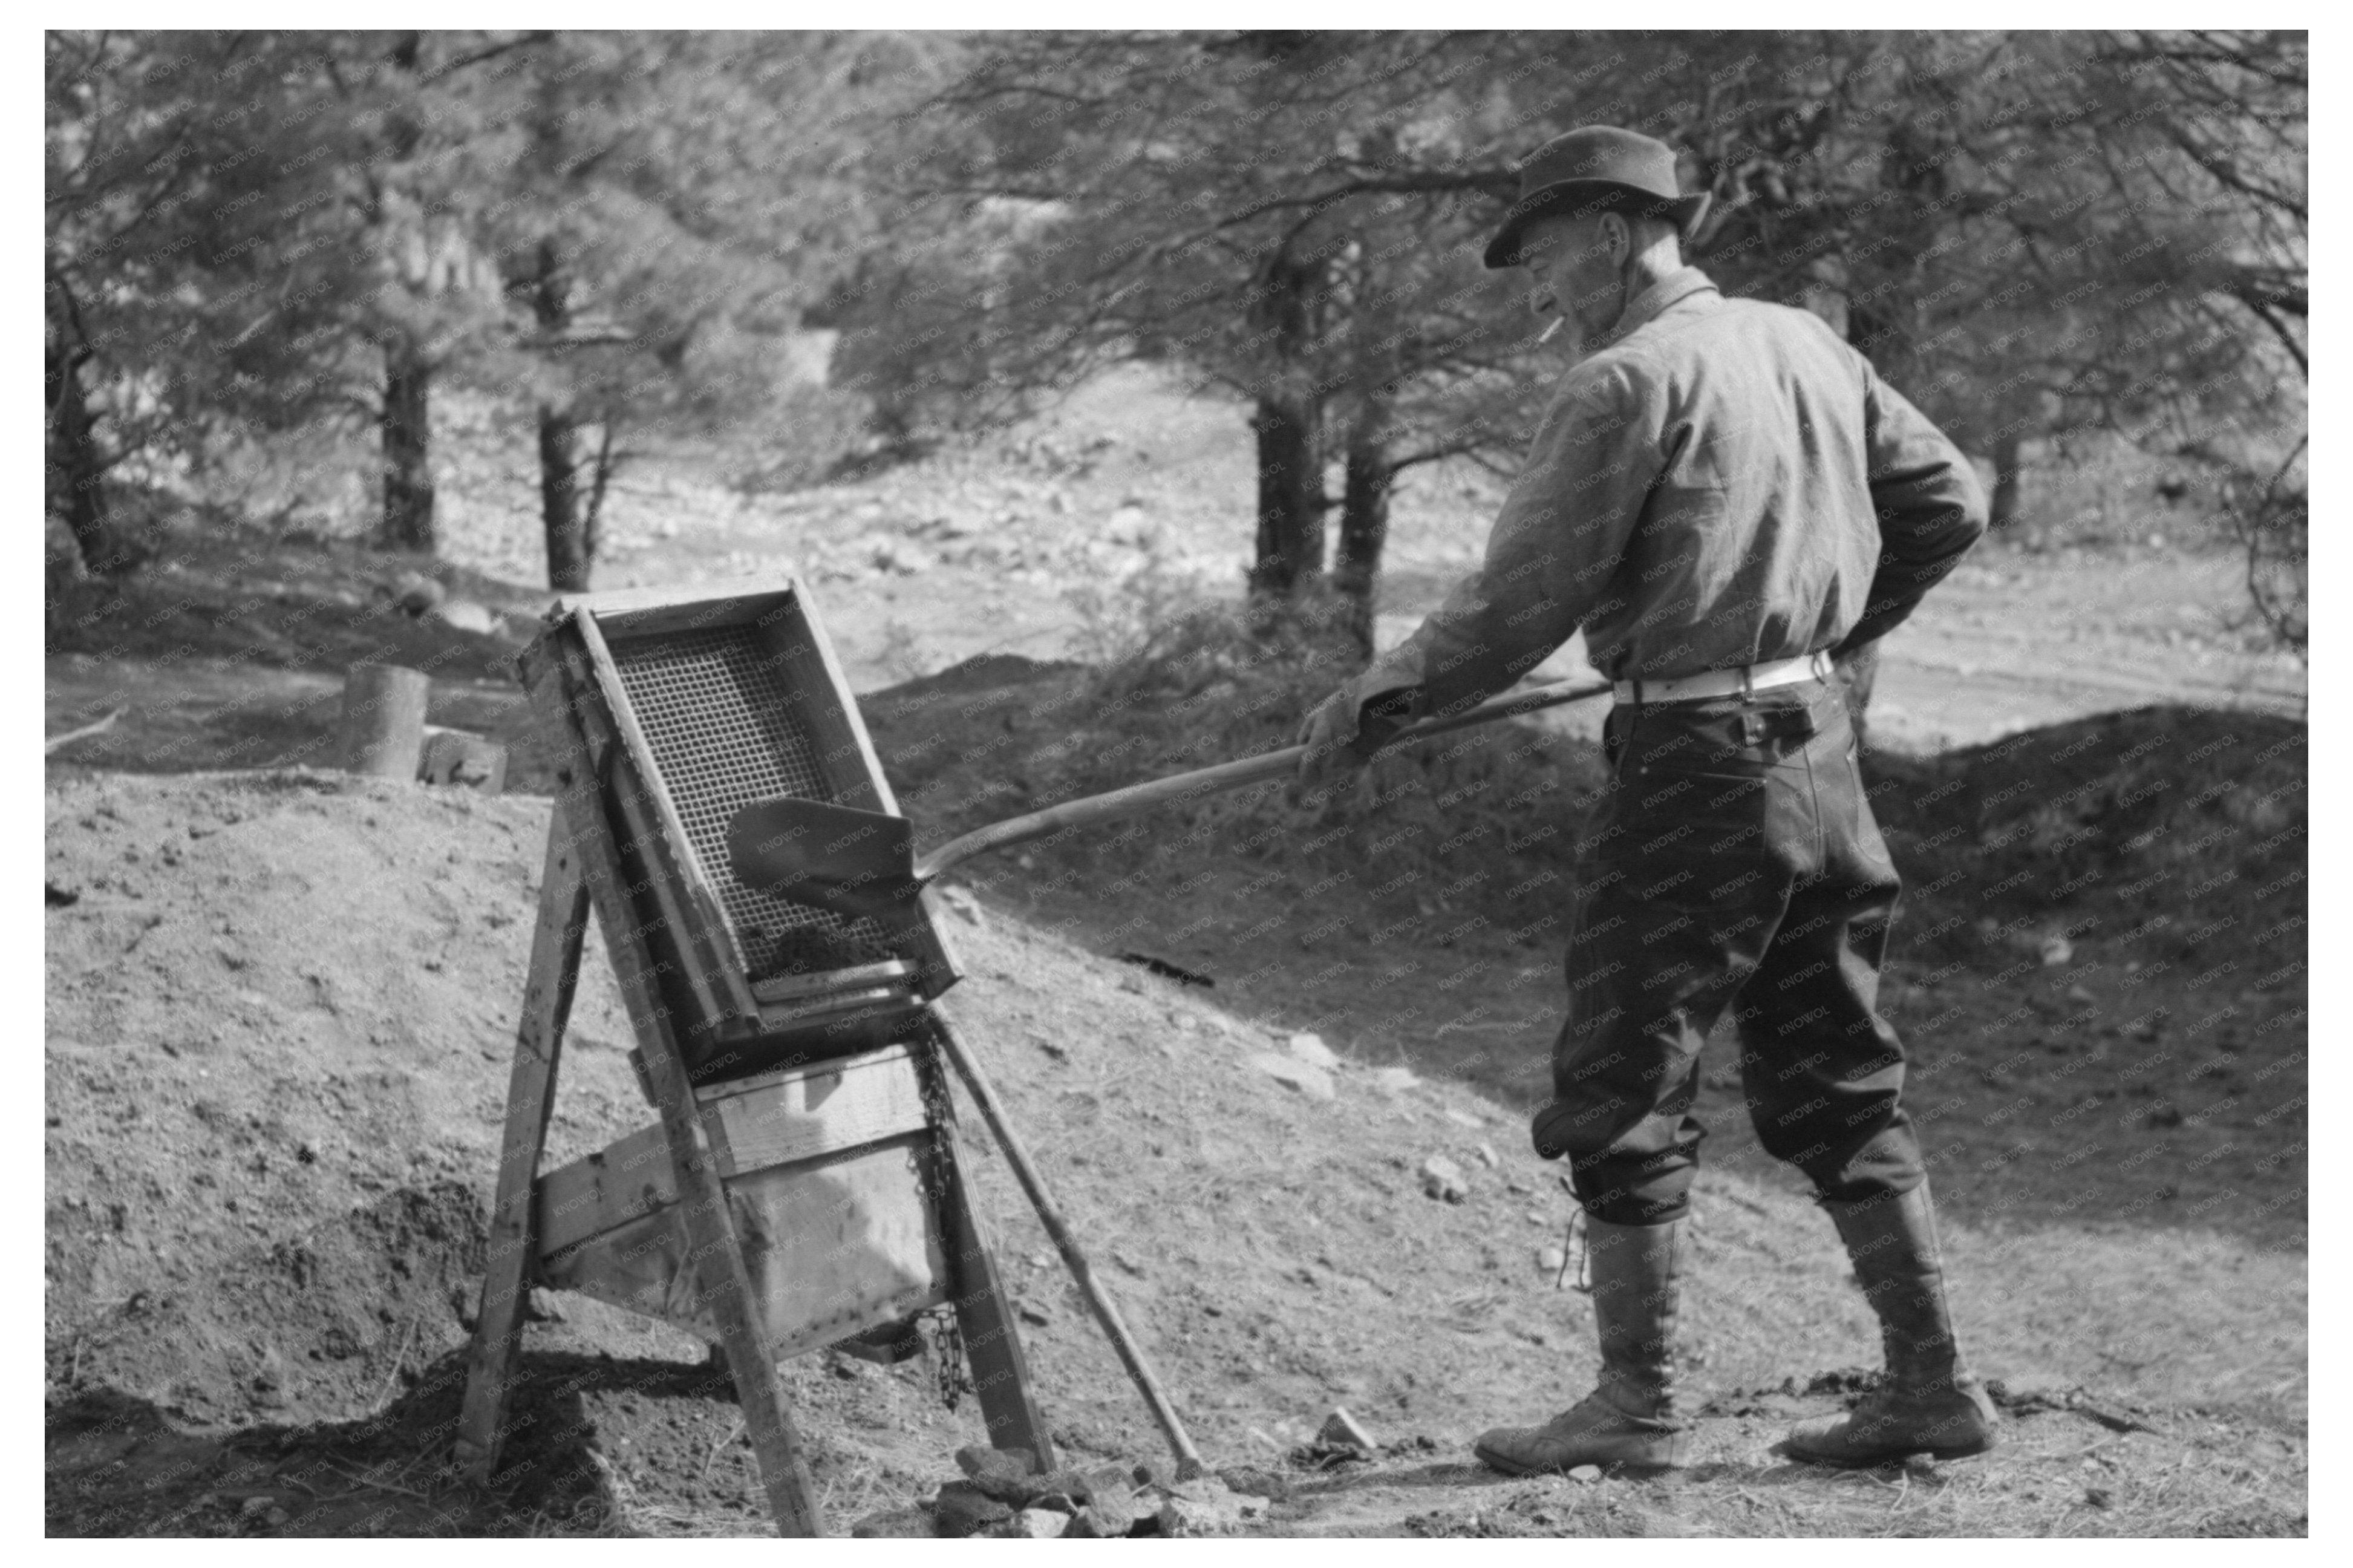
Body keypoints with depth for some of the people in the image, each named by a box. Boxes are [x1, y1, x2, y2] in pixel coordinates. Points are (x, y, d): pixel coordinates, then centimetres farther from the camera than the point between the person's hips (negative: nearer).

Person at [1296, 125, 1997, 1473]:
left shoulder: (1626, 382, -12)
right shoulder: (1809, 345, 11)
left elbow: (1521, 605, -14)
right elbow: (1951, 504, 17)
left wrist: (1374, 705, -3)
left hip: (1696, 764, -8)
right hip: (1821, 747, 8)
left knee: (1624, 1086, 3)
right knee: (1837, 1082, 14)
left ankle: (1641, 1405, 8)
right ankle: (1934, 1385, 15)